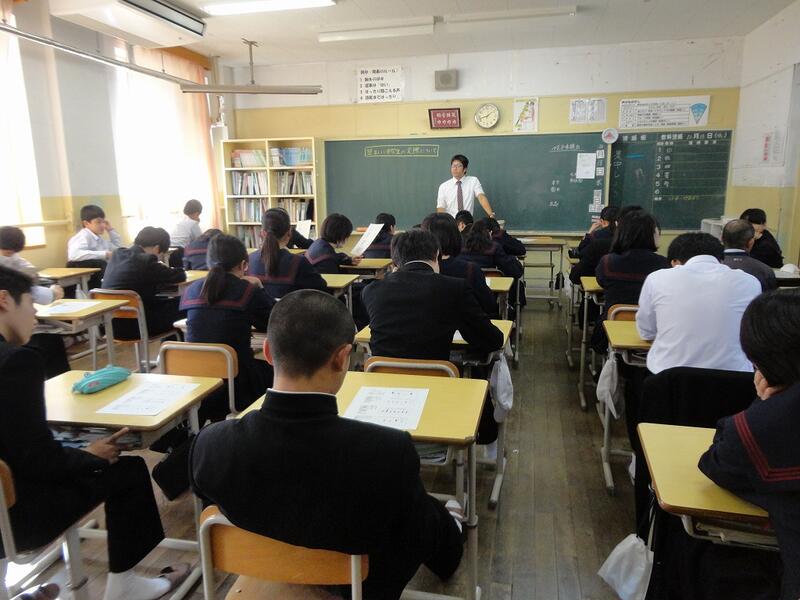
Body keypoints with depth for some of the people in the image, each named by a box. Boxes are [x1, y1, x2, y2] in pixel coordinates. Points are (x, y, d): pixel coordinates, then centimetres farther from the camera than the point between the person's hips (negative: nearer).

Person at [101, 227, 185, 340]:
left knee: (168, 302, 22)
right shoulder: (146, 260, -16)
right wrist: (167, 270, 12)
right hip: (133, 326, -8)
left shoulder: (117, 255, 8)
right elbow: (180, 276, -8)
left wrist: (159, 268, 15)